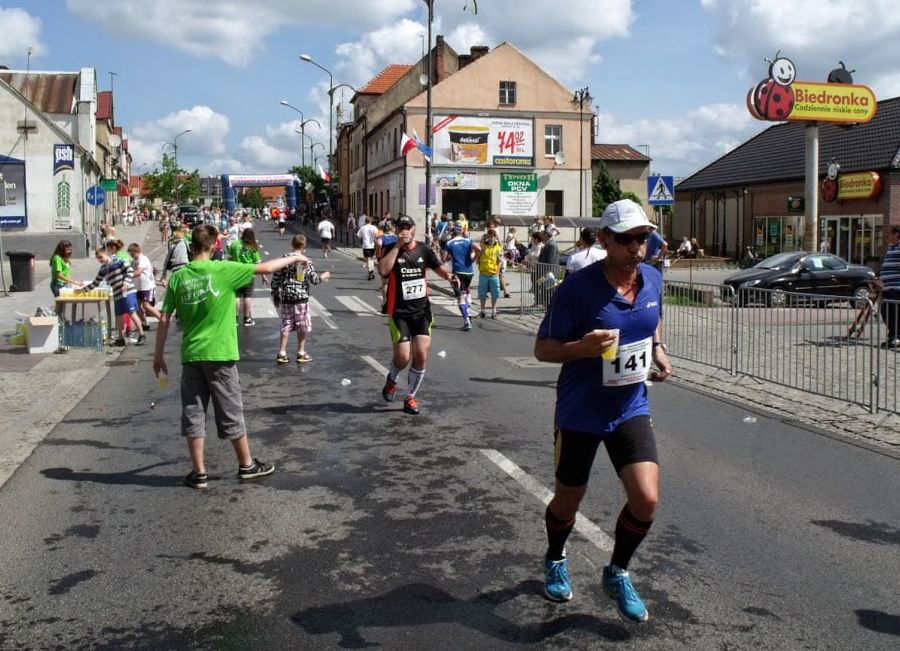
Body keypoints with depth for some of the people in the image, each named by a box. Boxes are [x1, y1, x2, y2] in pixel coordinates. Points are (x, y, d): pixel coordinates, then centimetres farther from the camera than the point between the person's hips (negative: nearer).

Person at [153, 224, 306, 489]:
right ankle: (247, 465, 21)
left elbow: (165, 319, 2)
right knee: (231, 412, 9)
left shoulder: (178, 277, 1)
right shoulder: (223, 270, -8)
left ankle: (199, 472, 13)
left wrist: (159, 354, 10)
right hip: (219, 354, -3)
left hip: (191, 356, 3)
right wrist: (293, 258, 14)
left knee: (193, 414, 9)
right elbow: (265, 268, -2)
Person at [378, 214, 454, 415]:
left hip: (422, 310, 3)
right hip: (399, 312, -3)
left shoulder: (423, 249, 6)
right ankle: (392, 379, 27)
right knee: (402, 357, -9)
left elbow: (438, 267, 18)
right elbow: (383, 270, -23)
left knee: (421, 356, -4)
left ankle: (410, 397, 15)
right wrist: (398, 246, -21)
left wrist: (448, 275, -4)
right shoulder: (391, 250, -4)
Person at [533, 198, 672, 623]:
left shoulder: (653, 280, -1)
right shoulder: (577, 288, -19)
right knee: (567, 502, 13)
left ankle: (617, 575, 19)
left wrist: (658, 350, 2)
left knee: (646, 499, -10)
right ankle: (555, 561, 47)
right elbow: (542, 349, -13)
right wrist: (581, 347, -31)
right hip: (580, 413, -3)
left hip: (631, 408, 4)